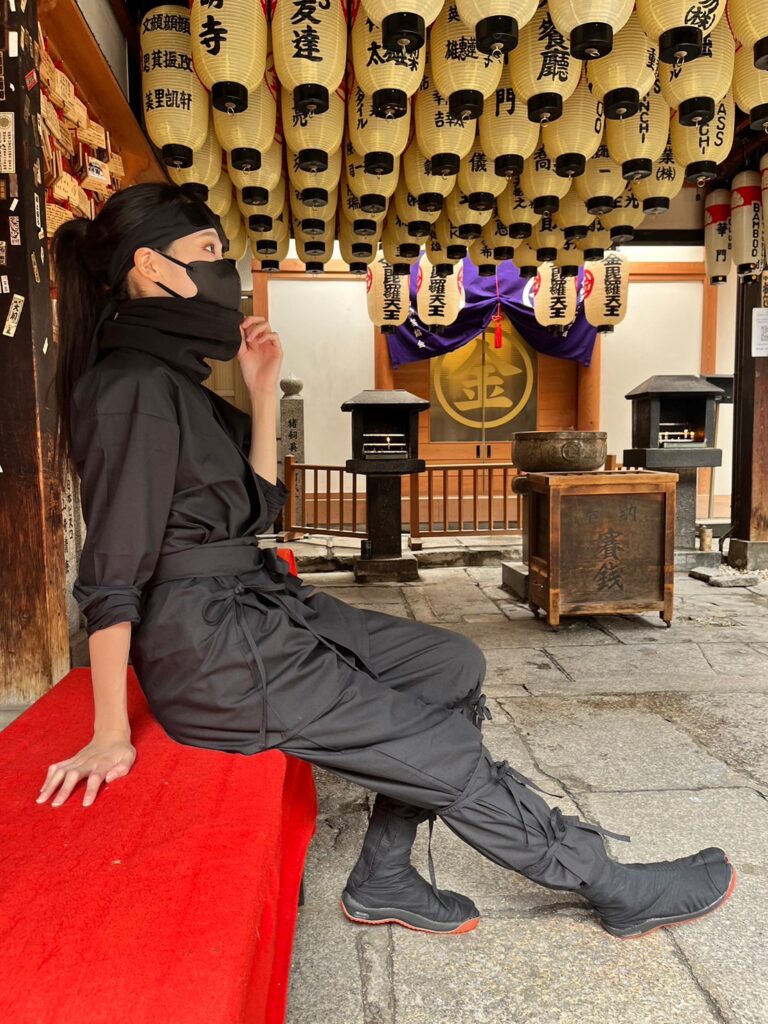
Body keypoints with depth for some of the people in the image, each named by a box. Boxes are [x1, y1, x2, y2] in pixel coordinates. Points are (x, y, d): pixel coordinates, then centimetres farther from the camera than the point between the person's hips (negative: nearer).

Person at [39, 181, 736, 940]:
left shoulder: (176, 379, 13)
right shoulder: (129, 386, -16)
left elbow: (256, 508, 11)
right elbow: (113, 570, -18)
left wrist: (261, 393, 5)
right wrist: (110, 735, -16)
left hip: (262, 607, 10)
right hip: (211, 648, -10)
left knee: (454, 667, 8)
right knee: (445, 752, -5)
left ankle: (383, 878, 15)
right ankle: (618, 891, 17)